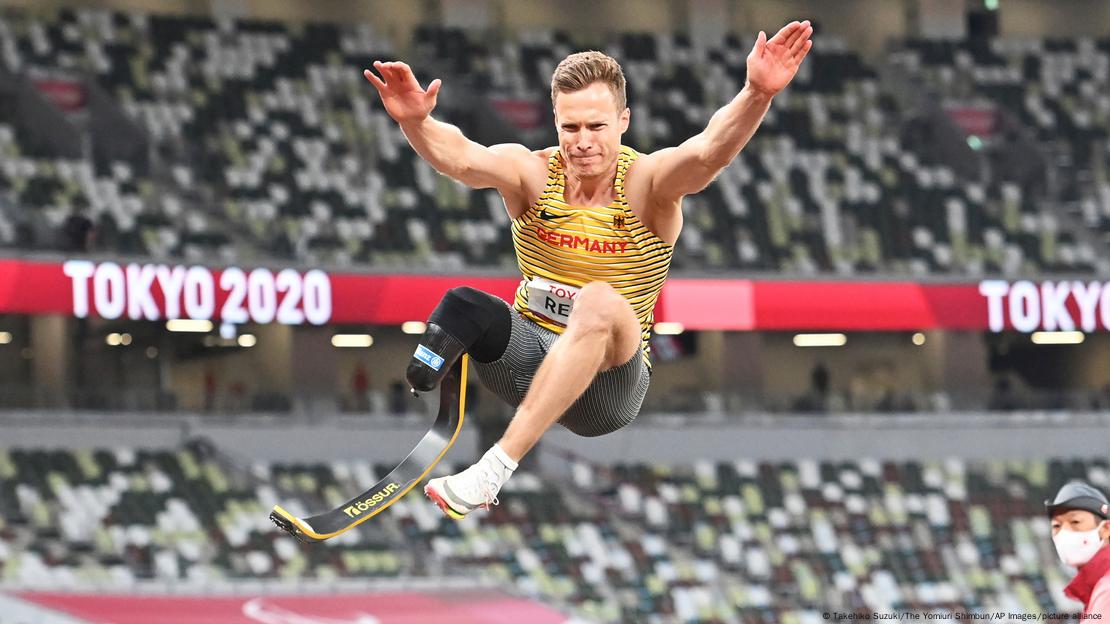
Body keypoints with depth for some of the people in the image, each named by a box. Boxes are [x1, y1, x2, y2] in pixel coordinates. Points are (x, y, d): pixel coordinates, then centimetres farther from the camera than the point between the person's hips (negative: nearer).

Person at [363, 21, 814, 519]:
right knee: (462, 309, -31)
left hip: (611, 376, -1)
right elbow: (463, 158, -24)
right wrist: (416, 122, -47)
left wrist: (756, 94, -51)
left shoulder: (647, 183, -10)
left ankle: (495, 470, -40)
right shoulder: (531, 174, -4)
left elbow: (708, 151, -31)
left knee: (601, 303, -37)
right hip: (530, 358, 2)